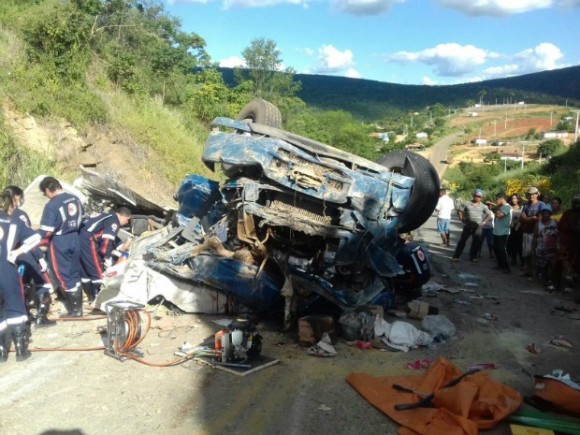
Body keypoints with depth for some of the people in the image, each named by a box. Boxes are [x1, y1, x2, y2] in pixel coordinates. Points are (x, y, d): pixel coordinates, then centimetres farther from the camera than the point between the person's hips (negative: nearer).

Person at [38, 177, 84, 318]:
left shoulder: (52, 205, -18)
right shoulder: (75, 199, 4)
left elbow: (46, 231, -18)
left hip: (59, 243, -7)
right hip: (75, 240, 7)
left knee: (63, 276, 3)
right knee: (75, 274, 15)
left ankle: (74, 310, 7)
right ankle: (77, 307, 24)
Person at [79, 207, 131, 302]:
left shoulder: (108, 217, 25)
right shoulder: (114, 222, -5)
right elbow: (107, 240, -16)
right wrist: (107, 257, -8)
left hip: (80, 237, 10)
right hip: (88, 241, -10)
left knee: (85, 271, 16)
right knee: (98, 272, -4)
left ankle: (92, 298, 26)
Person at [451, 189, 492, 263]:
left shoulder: (483, 206, 4)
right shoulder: (467, 204, 1)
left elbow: (489, 214, 6)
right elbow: (459, 210, 6)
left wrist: (484, 222, -4)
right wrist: (461, 219, -2)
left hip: (477, 227, 1)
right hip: (467, 226, -1)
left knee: (476, 242, 4)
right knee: (462, 240, 0)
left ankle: (473, 257, 16)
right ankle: (456, 256, 2)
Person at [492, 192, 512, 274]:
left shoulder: (507, 207, -15)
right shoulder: (500, 207, 13)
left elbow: (499, 215, -26)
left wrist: (497, 207, -13)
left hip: (503, 233, -9)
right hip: (496, 232, 10)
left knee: (502, 250, -7)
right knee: (496, 249, 15)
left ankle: (506, 267, 0)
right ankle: (500, 265, 26)